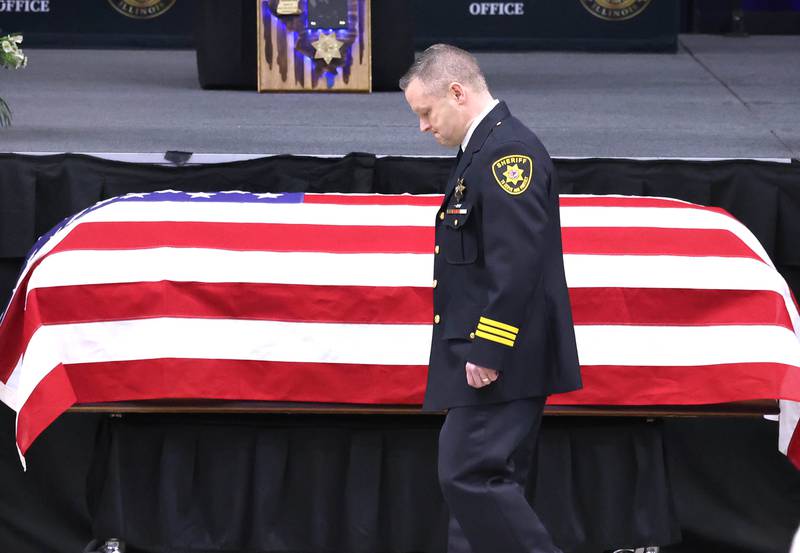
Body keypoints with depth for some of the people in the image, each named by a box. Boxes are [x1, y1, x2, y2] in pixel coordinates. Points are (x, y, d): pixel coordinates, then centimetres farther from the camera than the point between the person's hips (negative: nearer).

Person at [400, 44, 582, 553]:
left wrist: (488, 353, -23)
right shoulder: (485, 149, 17)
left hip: (502, 362, -11)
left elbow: (518, 264, -23)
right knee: (480, 481, 11)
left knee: (470, 476, -12)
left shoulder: (508, 151, -16)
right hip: (488, 356, 11)